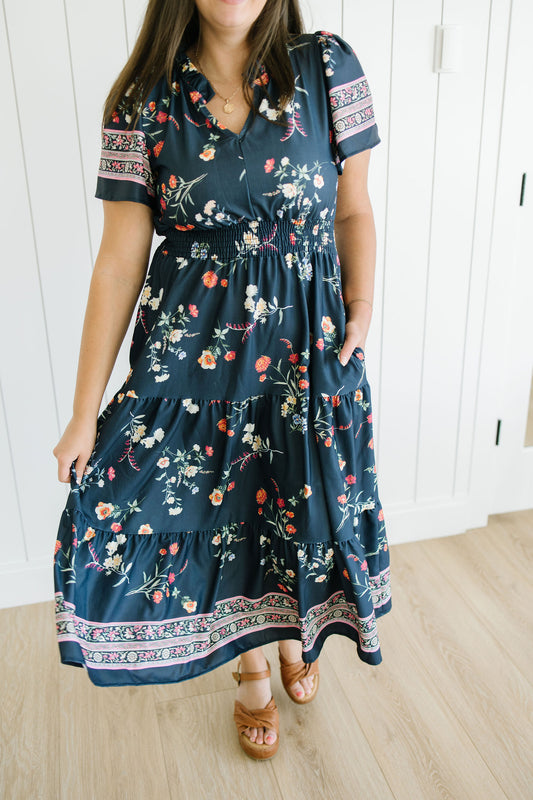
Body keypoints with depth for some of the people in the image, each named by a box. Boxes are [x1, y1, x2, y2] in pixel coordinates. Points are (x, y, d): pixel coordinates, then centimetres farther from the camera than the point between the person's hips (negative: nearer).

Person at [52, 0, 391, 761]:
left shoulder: (329, 67, -4)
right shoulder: (143, 100, -5)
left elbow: (353, 211, 4)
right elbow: (120, 260, -7)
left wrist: (362, 310, -12)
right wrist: (85, 411, -8)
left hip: (307, 339, 1)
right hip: (192, 344, 0)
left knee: (307, 496, 14)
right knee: (214, 504, 10)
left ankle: (294, 631, 49)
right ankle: (252, 666, 40)